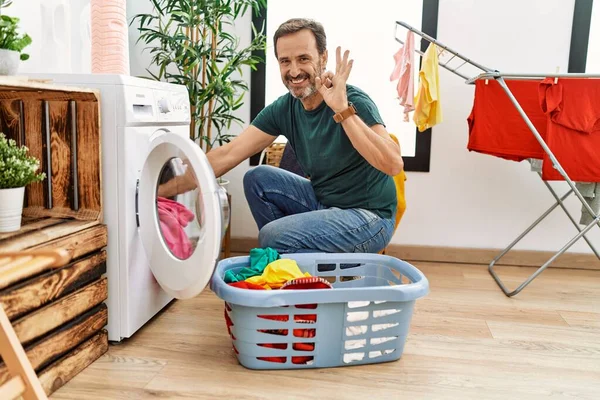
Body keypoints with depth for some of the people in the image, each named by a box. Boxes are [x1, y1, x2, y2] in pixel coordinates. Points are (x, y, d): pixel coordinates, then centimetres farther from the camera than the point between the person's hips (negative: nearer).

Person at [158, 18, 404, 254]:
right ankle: (284, 251, 12)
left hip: (370, 216, -6)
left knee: (272, 236, -20)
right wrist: (162, 190, -14)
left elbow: (393, 165, -34)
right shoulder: (283, 109, -3)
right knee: (257, 178, -1)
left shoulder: (353, 101, -20)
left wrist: (342, 110, -40)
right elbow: (227, 155, -7)